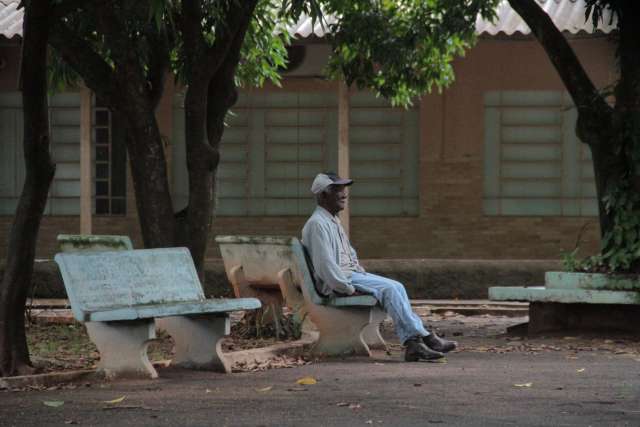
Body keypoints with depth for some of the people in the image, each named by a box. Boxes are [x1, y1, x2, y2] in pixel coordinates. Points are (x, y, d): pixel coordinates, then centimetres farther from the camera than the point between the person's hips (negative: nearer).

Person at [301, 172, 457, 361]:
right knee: (389, 288, -22)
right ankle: (424, 338, -21)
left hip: (351, 274, 10)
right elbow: (325, 265, -21)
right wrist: (349, 288, -19)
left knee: (396, 287, -7)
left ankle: (413, 343, -16)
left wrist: (364, 275, 13)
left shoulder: (334, 221, 20)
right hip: (335, 284, -10)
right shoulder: (317, 224, -13)